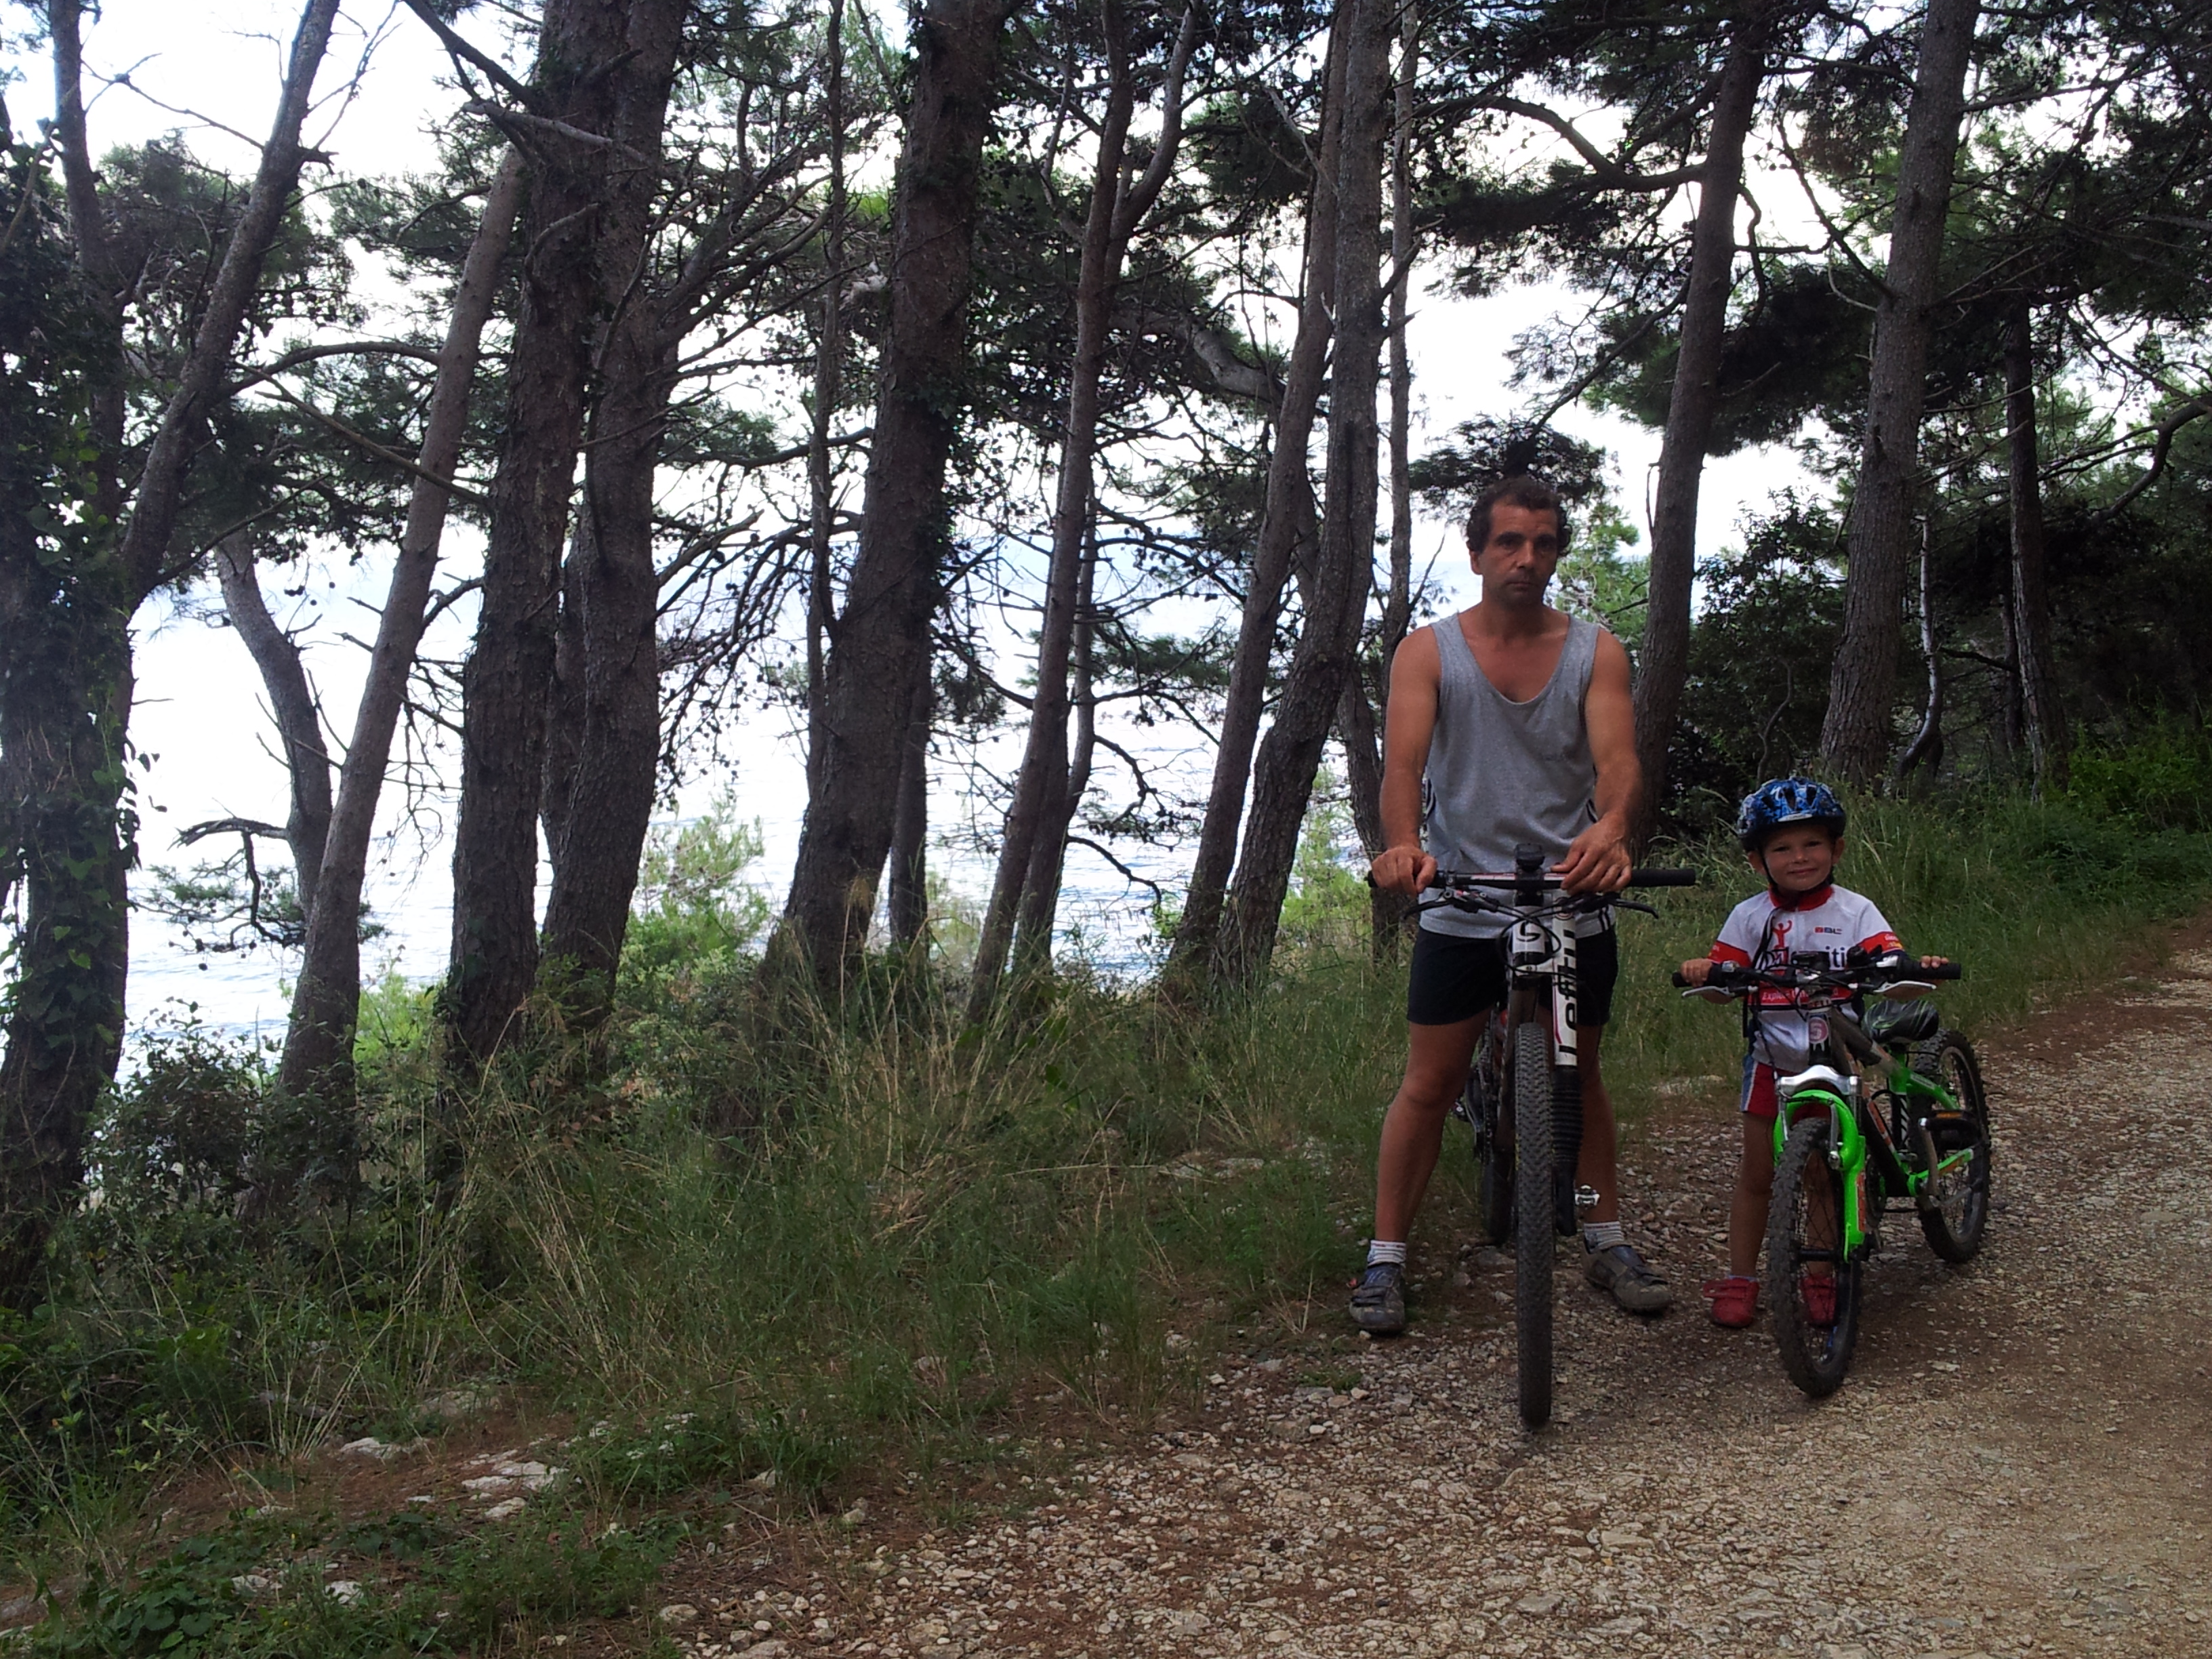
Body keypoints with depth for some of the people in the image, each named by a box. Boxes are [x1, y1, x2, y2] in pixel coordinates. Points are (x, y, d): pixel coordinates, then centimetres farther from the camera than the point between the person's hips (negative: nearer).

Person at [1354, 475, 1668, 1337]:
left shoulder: (1596, 652, 2)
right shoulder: (1428, 651, -2)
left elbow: (1617, 757, -13)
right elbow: (1402, 762, -16)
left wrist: (1609, 830, -37)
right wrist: (1403, 845, -37)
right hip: (1461, 907, -2)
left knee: (1580, 1078, 16)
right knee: (1428, 1085, 2)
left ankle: (1606, 1240, 31)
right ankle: (1385, 1257, 13)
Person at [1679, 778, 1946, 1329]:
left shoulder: (1855, 912, -3)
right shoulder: (1751, 917, -1)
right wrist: (1704, 972, -28)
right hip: (1772, 1059, 1)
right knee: (1757, 1174, 7)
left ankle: (1822, 1279, 20)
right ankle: (1738, 1279, 16)